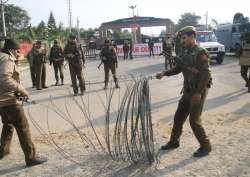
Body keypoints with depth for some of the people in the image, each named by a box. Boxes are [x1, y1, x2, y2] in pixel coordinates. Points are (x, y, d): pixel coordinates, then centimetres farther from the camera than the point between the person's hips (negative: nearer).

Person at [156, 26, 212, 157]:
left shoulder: (200, 53, -16)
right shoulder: (186, 52, 9)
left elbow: (206, 74, -21)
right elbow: (178, 68, 18)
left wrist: (198, 93, -24)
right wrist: (164, 73, 5)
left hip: (198, 92, -8)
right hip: (187, 91, 8)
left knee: (194, 120, -4)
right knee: (178, 117, 13)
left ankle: (205, 146, 14)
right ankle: (174, 142, 29)